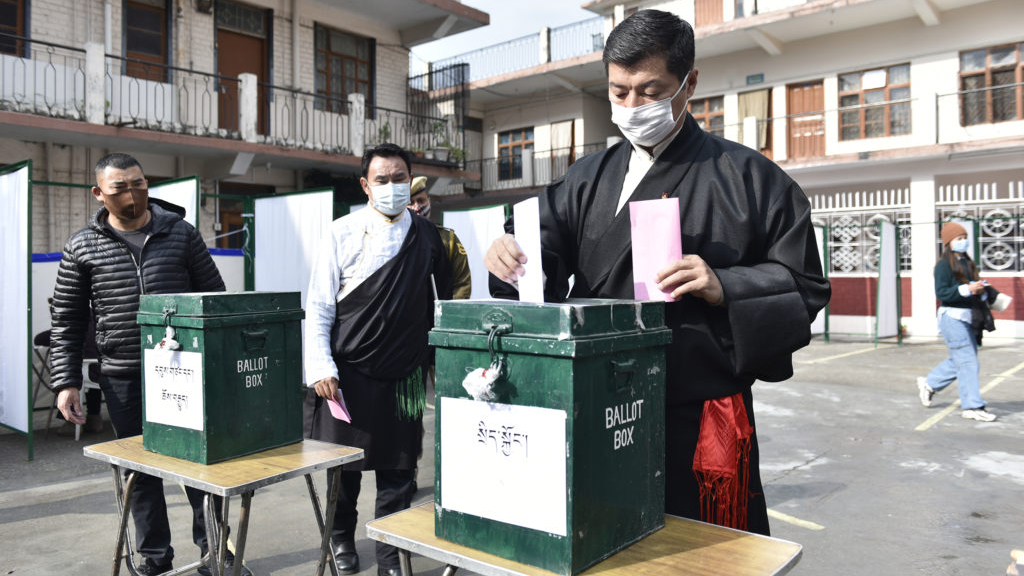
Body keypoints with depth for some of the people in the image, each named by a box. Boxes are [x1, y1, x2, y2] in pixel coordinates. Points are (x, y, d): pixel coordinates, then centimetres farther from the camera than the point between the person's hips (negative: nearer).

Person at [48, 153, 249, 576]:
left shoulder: (181, 234, 3)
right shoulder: (83, 247, 4)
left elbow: (214, 299, 6)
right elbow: (67, 322, 7)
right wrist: (66, 381, 0)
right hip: (124, 379, 1)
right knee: (140, 470, 10)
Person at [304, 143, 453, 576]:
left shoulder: (427, 235, 5)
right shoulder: (344, 233, -2)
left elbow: (447, 296, 13)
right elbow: (318, 307, -3)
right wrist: (320, 370, -9)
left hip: (405, 377, 1)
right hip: (348, 374, -1)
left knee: (397, 474, 7)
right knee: (344, 466, 13)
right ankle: (341, 539, 37)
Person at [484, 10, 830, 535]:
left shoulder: (748, 177, 1)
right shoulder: (587, 179, 13)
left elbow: (804, 287, 0)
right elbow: (548, 246, 10)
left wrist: (724, 287, -16)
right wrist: (510, 255, -12)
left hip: (700, 421, -3)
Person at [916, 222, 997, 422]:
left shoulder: (967, 262, 15)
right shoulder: (944, 264, -10)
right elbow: (941, 293, -16)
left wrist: (981, 290, 5)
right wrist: (967, 289, -24)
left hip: (967, 317, 9)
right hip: (952, 316, -9)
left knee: (960, 360, 15)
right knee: (967, 361, -7)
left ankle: (929, 384, 31)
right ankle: (972, 406, -1)